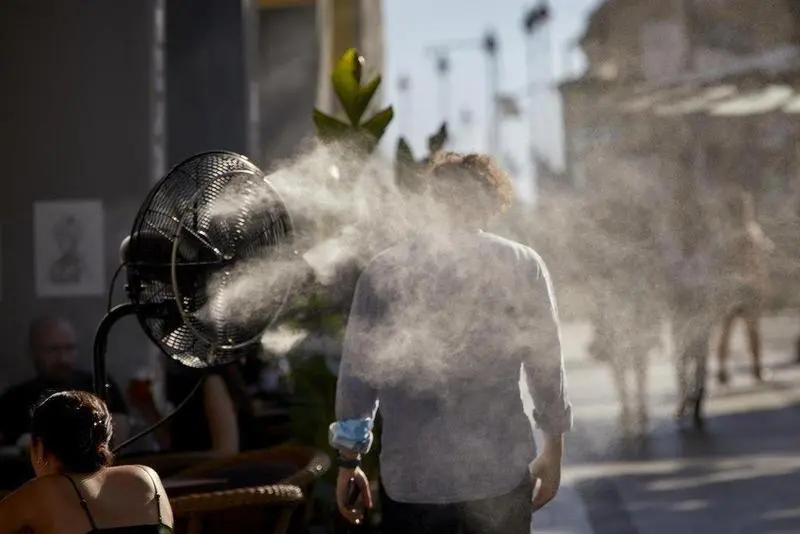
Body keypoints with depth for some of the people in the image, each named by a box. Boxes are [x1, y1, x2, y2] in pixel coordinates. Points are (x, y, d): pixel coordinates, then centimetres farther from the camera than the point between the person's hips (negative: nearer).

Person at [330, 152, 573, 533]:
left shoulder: (384, 271, 3)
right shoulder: (522, 266, 1)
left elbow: (357, 371, 5)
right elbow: (547, 366, 3)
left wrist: (349, 461, 14)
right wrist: (553, 449, 15)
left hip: (411, 475, 0)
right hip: (502, 471, 0)